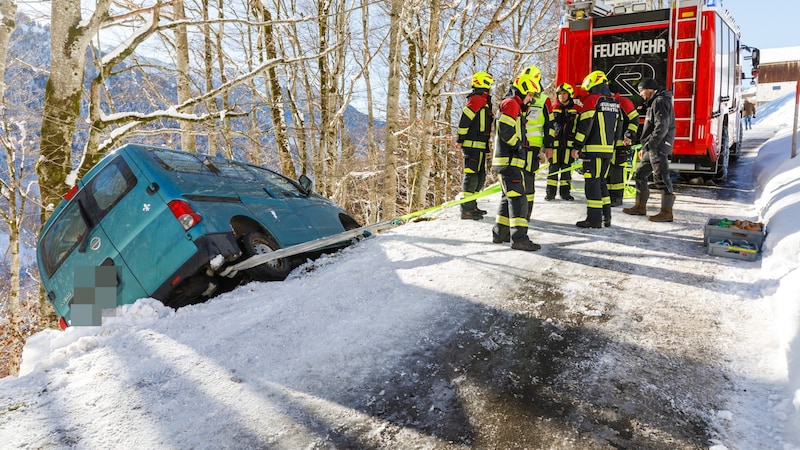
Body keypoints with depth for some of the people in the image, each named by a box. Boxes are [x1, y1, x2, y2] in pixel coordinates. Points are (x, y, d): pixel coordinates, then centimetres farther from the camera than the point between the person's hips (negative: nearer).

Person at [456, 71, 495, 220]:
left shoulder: (482, 99, 22)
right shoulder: (478, 99, -11)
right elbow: (465, 119, -18)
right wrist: (461, 140, -16)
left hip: (479, 145, 11)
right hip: (474, 144, -11)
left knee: (480, 176, 14)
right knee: (472, 175, -10)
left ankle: (471, 206, 20)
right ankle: (466, 209, -9)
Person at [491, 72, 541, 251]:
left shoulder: (513, 105, 24)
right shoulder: (511, 103, -9)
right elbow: (505, 129, -22)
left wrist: (518, 146, 17)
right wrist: (518, 145, -11)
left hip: (509, 160, 11)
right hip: (509, 160, -11)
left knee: (509, 197, 16)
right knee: (517, 198, -13)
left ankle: (500, 233, 21)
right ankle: (519, 238, -15)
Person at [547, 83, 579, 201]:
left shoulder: (576, 110, 4)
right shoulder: (553, 109, 7)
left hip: (569, 143, 0)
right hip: (555, 142, 1)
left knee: (567, 167, 4)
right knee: (553, 166, 1)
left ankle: (565, 191, 13)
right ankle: (550, 192, 8)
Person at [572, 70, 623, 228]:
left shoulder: (591, 100, -9)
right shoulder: (615, 103, 16)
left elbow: (585, 125, -14)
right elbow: (619, 127, 19)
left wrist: (577, 147, -10)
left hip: (593, 149, -8)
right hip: (608, 149, 8)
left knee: (592, 182, -5)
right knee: (601, 181, 16)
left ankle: (594, 218, -5)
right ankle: (606, 217, 18)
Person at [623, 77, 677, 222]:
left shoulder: (660, 102, -12)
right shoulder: (654, 102, 21)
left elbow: (662, 127, -21)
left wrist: (648, 145, -18)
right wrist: (644, 148, 18)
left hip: (659, 147, -11)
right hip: (652, 149, 11)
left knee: (661, 179, -8)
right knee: (640, 174, 15)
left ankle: (667, 212, -4)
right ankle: (640, 206, 22)